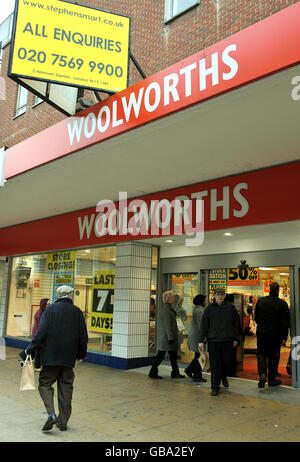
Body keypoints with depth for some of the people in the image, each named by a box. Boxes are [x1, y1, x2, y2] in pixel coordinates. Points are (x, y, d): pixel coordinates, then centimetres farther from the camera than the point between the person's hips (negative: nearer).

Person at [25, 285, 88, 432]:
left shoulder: (50, 310, -4)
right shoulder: (77, 312, 4)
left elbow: (41, 332, -12)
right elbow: (83, 336, 5)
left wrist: (30, 349, -3)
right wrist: (80, 355, 16)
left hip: (50, 355, -2)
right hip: (69, 358, 2)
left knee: (45, 384, 10)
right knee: (66, 388, 12)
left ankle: (51, 413, -9)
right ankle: (63, 421, 15)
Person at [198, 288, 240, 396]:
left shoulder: (230, 308, 4)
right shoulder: (209, 308, 0)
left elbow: (235, 324, 11)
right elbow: (204, 325, 2)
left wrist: (235, 338, 9)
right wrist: (201, 340, -1)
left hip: (227, 340, 1)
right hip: (213, 340, -1)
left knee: (226, 361, 9)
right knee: (215, 365, 0)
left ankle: (223, 377, 41)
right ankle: (215, 387, 11)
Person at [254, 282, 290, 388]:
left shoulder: (260, 301, -2)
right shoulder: (282, 303, -11)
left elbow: (256, 317, 8)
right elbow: (286, 321, -9)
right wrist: (282, 334, 3)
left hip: (261, 332, 2)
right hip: (275, 334, -1)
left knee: (261, 354, 10)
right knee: (273, 356, 11)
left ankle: (262, 374, -12)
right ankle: (272, 379, 20)